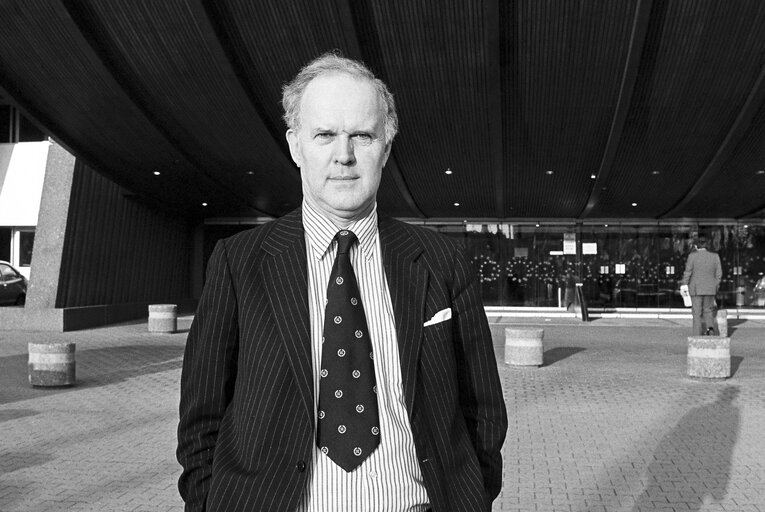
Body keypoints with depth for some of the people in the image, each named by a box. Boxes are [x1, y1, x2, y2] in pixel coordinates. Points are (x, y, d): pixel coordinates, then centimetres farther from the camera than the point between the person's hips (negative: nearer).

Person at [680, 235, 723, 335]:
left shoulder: (692, 256, -9)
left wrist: (684, 285, 0)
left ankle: (697, 336, 2)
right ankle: (710, 326, -7)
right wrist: (715, 286, 14)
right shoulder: (715, 256, 0)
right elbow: (719, 273, 3)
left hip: (696, 289, -3)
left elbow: (688, 272, -9)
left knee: (697, 313, 4)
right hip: (710, 289, 3)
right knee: (708, 310, 17)